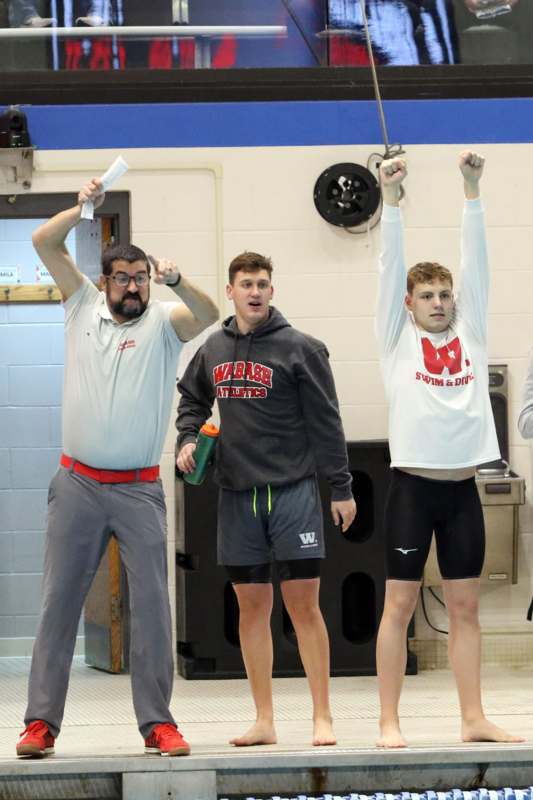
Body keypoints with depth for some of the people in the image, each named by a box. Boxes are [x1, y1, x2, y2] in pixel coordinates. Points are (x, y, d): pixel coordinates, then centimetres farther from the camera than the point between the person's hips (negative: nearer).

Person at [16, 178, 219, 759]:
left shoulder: (163, 322, 2)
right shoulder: (83, 307, 8)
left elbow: (207, 315, -19)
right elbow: (43, 243, 6)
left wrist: (177, 281, -37)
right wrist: (83, 207, -8)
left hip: (138, 489, -1)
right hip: (78, 485, 1)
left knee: (151, 602, -3)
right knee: (59, 601, 0)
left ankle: (157, 722, 1)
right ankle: (40, 722, 1)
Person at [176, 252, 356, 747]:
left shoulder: (299, 349, -4)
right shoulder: (212, 350, 9)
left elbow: (325, 422, -3)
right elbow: (192, 399, 26)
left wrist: (341, 488, -5)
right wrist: (187, 437, 6)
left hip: (293, 490, -4)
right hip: (236, 494, 4)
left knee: (303, 605, -4)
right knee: (251, 606, 6)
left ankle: (322, 718, 2)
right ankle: (264, 721, 12)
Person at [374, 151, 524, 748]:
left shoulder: (469, 334, 11)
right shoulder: (397, 339, 3)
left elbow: (475, 261, 5)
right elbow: (391, 267, -4)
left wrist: (472, 190, 0)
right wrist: (390, 198, -11)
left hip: (462, 488, 4)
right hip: (413, 487, -4)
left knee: (465, 607, 7)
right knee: (400, 604, 0)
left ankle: (473, 720, 10)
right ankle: (389, 724, 1)